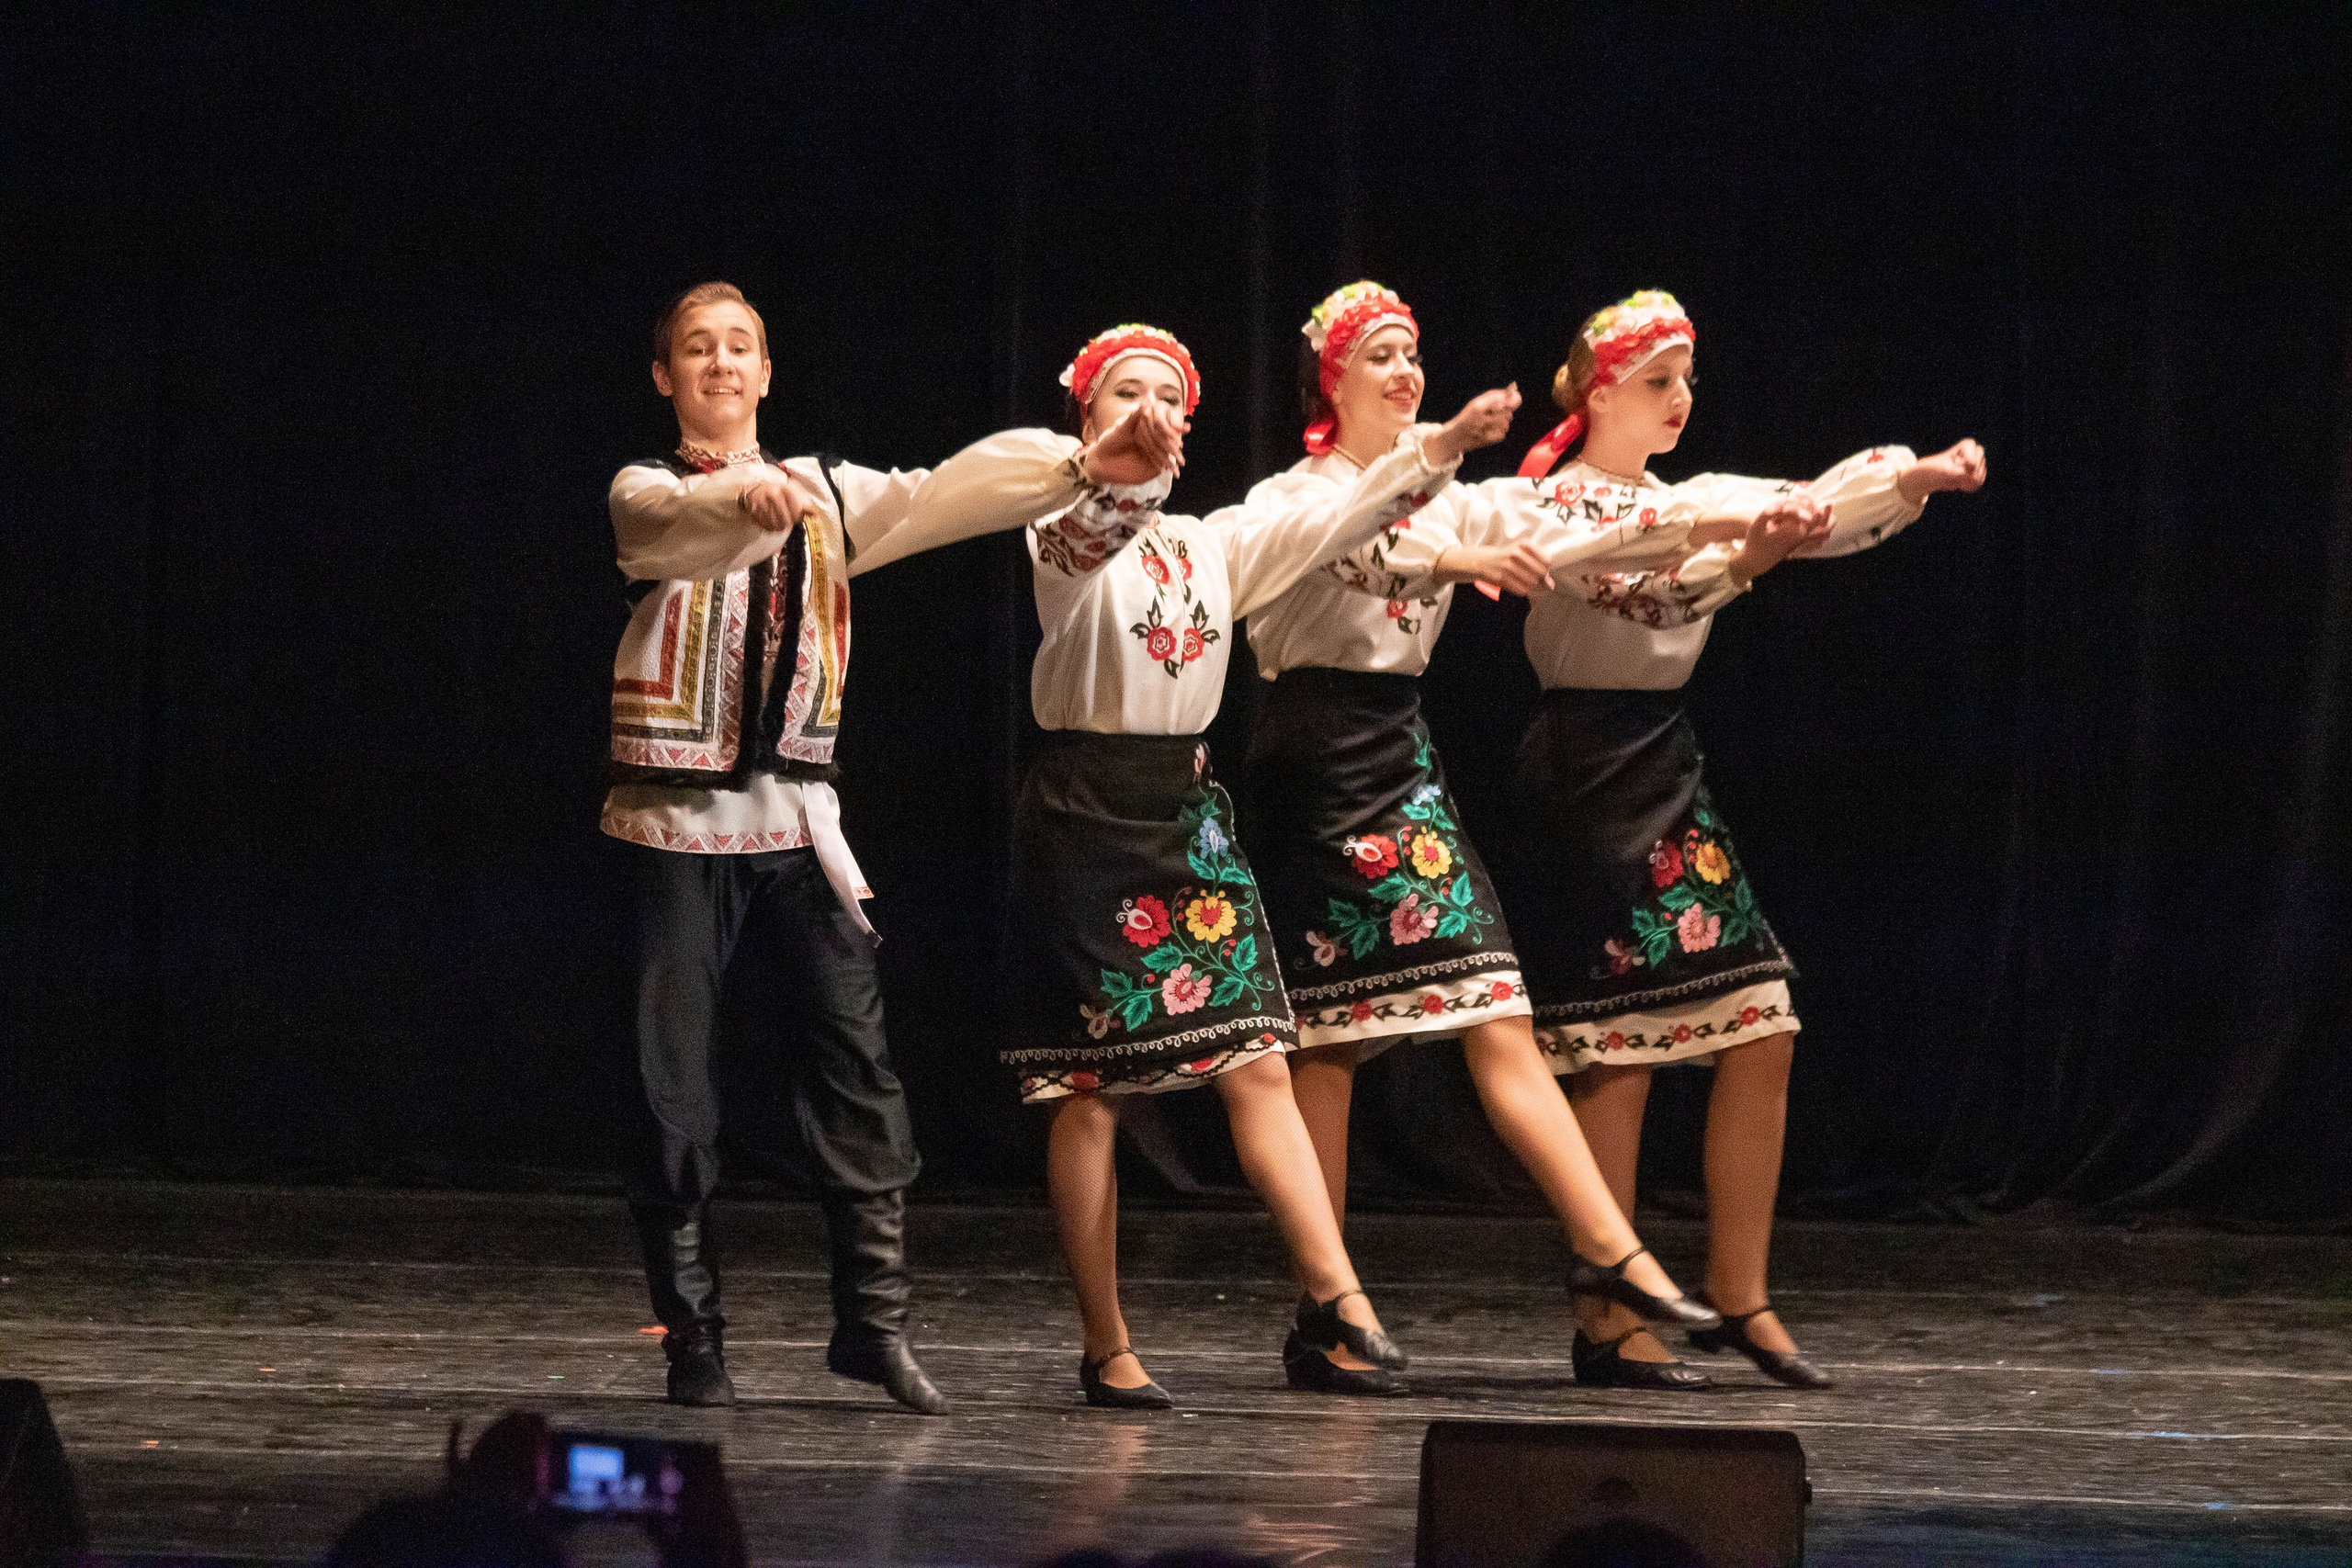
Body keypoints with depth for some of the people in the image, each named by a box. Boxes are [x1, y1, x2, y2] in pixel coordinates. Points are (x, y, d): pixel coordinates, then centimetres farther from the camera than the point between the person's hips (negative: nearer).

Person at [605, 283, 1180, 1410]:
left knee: (856, 1066, -4)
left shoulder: (825, 493, 13)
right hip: (677, 814, -3)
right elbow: (677, 527, -23)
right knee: (674, 1084, -2)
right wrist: (748, 497, -46)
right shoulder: (647, 496, 1)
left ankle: (874, 1322, 1)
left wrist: (1080, 469, -17)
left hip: (794, 812, 3)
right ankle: (693, 1338, 6)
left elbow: (944, 497, -1)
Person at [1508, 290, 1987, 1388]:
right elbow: (1613, 555, -26)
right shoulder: (1559, 503, -5)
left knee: (1760, 1033, 2)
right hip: (1588, 773, -8)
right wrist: (1721, 526, -40)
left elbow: (1805, 511, 6)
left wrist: (1915, 477, -11)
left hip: (1668, 776, 8)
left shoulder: (1690, 500, 17)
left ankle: (1738, 1295, 12)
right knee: (1617, 1053, -7)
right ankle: (1607, 1324, -2)